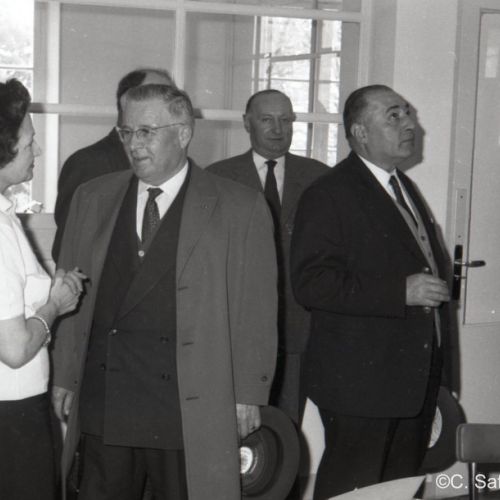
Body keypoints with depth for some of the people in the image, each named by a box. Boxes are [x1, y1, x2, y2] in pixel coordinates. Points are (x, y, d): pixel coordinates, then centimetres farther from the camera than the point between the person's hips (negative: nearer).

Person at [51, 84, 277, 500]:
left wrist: (248, 396, -5)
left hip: (190, 411, -3)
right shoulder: (92, 199, 11)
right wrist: (64, 377, 8)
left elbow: (255, 311, -3)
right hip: (102, 407, 3)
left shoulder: (240, 209, -1)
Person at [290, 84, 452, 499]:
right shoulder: (329, 195, -11)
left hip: (418, 381, 8)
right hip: (361, 382, -8)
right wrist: (401, 292, -24)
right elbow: (311, 283, -22)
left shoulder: (406, 188, 17)